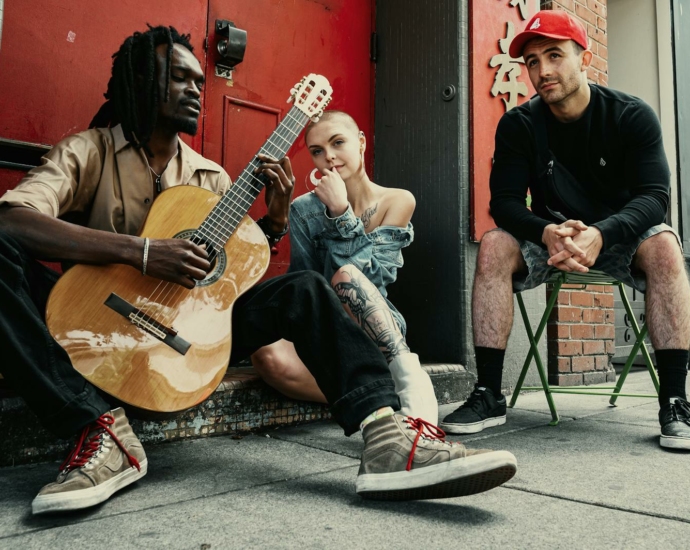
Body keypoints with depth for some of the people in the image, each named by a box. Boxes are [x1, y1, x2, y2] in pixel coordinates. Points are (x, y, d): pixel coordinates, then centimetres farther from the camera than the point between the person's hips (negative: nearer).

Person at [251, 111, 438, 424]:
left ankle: (413, 384, -32)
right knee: (269, 356, -34)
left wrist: (340, 213, -21)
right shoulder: (304, 210, 2)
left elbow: (363, 277, -13)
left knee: (346, 276, -35)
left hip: (376, 333, -1)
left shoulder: (397, 201, -2)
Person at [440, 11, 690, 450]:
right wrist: (547, 233, -38)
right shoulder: (518, 125, -8)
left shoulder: (632, 116, -11)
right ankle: (489, 395, -24)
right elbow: (505, 203, -15)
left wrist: (600, 233, -41)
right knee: (494, 246, -27)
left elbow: (654, 196, -20)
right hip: (549, 237, 1)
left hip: (620, 236, 0)